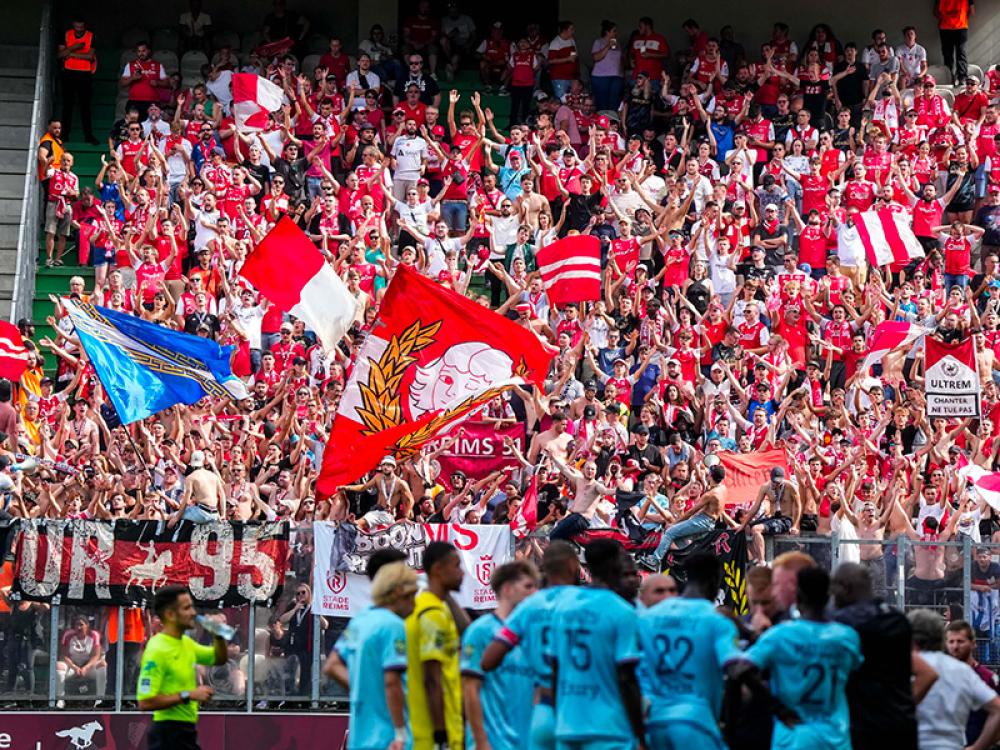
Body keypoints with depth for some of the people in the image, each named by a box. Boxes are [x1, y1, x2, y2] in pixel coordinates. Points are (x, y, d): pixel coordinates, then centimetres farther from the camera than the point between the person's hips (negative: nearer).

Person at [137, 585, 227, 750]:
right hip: (168, 734, -10)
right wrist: (188, 695, -22)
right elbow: (145, 702, -25)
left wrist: (218, 636, 4)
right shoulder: (157, 650, -19)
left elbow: (219, 659, 24)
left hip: (186, 731, 10)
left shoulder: (186, 643, 9)